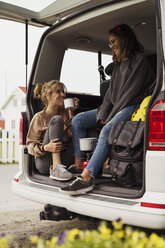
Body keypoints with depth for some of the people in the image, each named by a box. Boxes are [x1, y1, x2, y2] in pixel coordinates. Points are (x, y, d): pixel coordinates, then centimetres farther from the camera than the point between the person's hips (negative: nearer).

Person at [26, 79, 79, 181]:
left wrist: (71, 114, -3)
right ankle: (56, 168, -35)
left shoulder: (66, 113, 13)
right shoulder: (39, 117, 0)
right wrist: (45, 148, -24)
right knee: (57, 119, -21)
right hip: (45, 163, -4)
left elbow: (73, 136, 1)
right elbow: (30, 145, -4)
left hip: (64, 160, 4)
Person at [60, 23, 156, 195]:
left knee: (107, 131, -36)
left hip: (132, 107, -9)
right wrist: (102, 115, -1)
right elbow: (110, 94, 15)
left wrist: (110, 117, -14)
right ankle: (78, 163, -13)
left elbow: (131, 92, -13)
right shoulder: (118, 65, 21)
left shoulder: (139, 60, -5)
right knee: (77, 120, -3)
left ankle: (86, 178, -42)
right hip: (116, 109, 9)